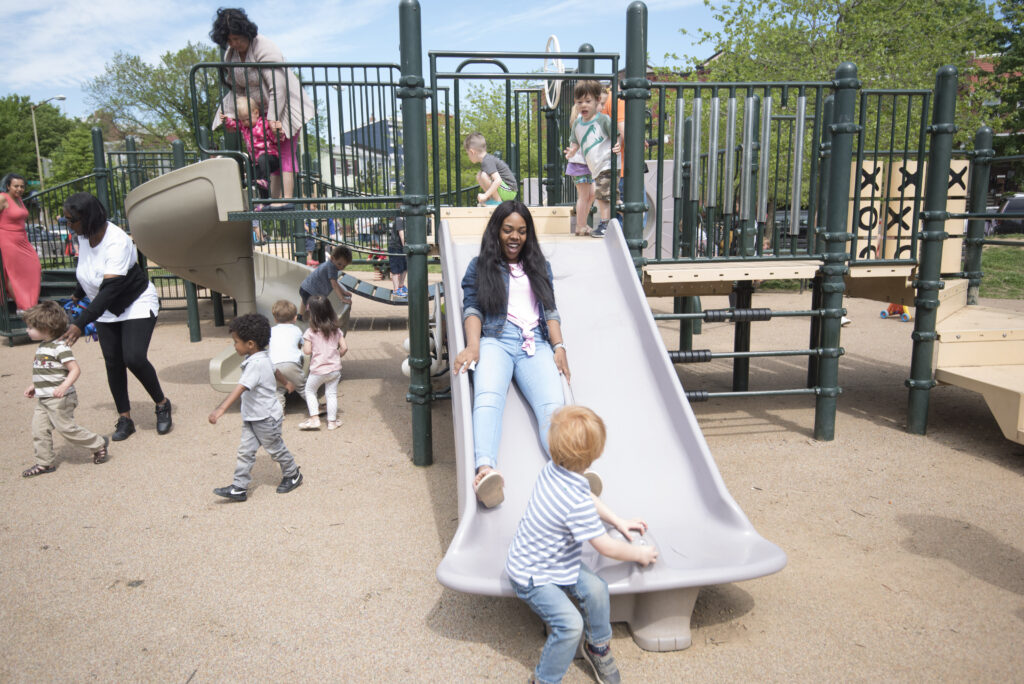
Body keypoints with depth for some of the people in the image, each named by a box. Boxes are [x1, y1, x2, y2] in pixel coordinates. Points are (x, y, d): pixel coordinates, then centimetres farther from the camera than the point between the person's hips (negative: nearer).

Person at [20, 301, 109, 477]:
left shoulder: (60, 347, -17)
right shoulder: (41, 347, 13)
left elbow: (75, 369, -23)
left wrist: (64, 386, -35)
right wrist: (34, 386, 24)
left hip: (60, 399, -9)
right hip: (43, 399, 9)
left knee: (66, 428, -4)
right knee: (39, 429, 7)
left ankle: (98, 444, 12)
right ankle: (44, 463, 16)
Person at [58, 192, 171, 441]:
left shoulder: (117, 242, -30)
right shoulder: (83, 235, -5)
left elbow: (109, 289, -36)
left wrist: (80, 323, -41)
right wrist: (78, 295, 31)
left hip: (137, 304, -7)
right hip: (106, 310, 7)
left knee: (134, 358, -19)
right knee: (113, 362, 3)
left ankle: (162, 404, 5)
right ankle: (125, 419, 12)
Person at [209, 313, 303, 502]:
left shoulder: (256, 364, -28)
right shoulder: (264, 357, 2)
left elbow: (241, 388, -39)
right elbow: (274, 370, 24)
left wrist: (221, 409, -47)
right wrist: (286, 382, 44)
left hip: (266, 418, -9)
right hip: (252, 417, 9)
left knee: (276, 449, 10)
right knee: (245, 451, 7)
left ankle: (292, 475, 31)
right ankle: (239, 488, 11)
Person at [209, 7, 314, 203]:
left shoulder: (264, 49, -21)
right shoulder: (230, 53, 4)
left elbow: (278, 88, -26)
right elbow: (235, 87, 10)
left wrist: (273, 120, -30)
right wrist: (230, 114, -2)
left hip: (284, 106, -7)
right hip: (261, 110, 7)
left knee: (285, 152, -15)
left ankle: (287, 198, -22)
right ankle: (274, 199, 1)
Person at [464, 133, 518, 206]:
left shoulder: (487, 161, -20)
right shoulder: (488, 158, 11)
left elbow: (498, 180, -32)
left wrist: (485, 195, -32)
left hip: (509, 191, -10)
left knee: (484, 176, -25)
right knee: (479, 176, 14)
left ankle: (498, 201, -14)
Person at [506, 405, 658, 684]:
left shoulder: (550, 470, -7)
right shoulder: (578, 504, -34)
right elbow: (606, 547, -21)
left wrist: (617, 521, 16)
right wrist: (639, 554, -4)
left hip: (554, 560, 9)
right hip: (531, 576, -9)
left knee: (595, 589, -3)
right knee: (570, 623, -18)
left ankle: (597, 647, 21)